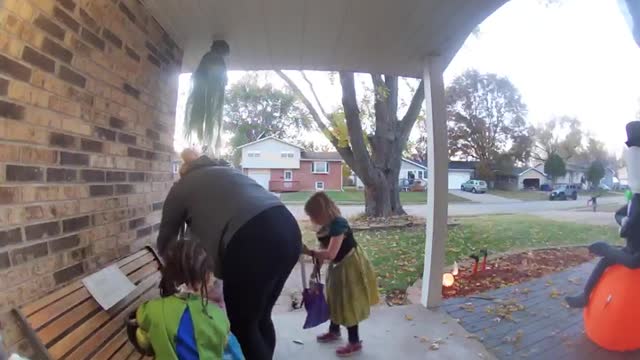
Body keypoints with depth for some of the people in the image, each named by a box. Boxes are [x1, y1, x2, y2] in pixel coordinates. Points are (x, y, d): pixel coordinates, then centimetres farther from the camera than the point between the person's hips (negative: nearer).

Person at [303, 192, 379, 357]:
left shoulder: (338, 224, -29)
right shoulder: (326, 226, -3)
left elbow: (330, 253, -32)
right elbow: (323, 249, 3)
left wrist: (309, 252, -25)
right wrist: (316, 269, 2)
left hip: (350, 266, -9)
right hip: (338, 267, 9)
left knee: (349, 303, 3)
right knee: (335, 299, 22)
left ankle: (355, 342, 20)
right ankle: (334, 331, 43)